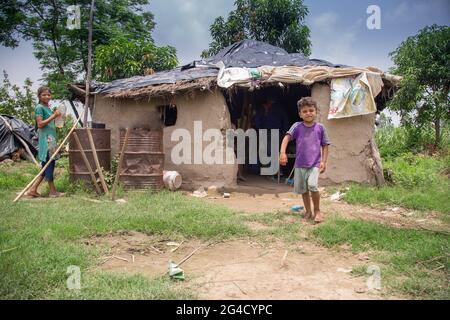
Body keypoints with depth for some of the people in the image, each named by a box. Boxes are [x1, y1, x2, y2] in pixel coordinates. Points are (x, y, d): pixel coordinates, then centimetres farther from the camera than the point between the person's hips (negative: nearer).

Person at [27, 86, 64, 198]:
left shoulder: (48, 108, 18)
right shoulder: (39, 107, -7)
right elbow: (40, 124, -16)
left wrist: (55, 116, 11)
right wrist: (53, 116, -17)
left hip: (51, 138, 9)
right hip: (46, 138, -9)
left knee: (46, 166, 10)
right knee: (49, 164, -4)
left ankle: (33, 189, 14)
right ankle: (53, 191, 3)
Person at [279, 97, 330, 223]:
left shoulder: (320, 128, -1)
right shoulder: (297, 126, -3)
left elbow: (325, 146, 5)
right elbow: (287, 138, -15)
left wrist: (323, 162, -3)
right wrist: (282, 152, -30)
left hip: (315, 164, -2)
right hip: (300, 164, 2)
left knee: (312, 185, -22)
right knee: (302, 189, 11)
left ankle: (317, 211, -1)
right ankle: (308, 212, 30)